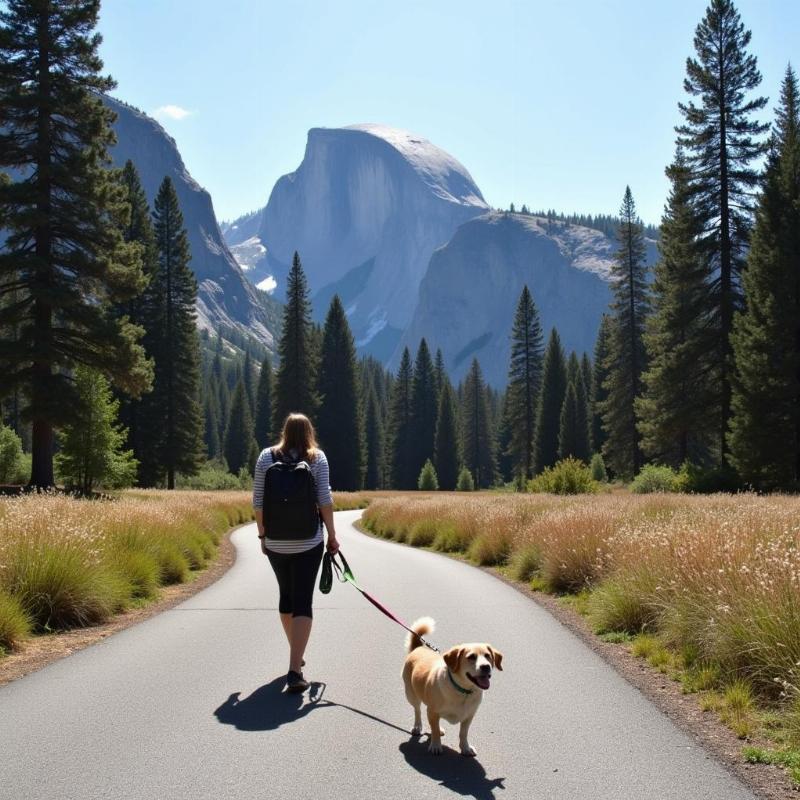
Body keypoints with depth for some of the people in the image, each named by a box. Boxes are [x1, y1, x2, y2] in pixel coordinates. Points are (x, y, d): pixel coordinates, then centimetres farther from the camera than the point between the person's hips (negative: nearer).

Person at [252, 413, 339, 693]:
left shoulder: (266, 457, 1)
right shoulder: (317, 458, -3)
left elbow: (258, 502, 0)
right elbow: (324, 499, -7)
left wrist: (262, 534, 11)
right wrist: (332, 534, 2)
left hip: (276, 542, 2)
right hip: (308, 542, -2)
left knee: (286, 595, 21)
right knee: (303, 602, -2)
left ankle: (295, 656, 35)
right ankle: (295, 670, -14)